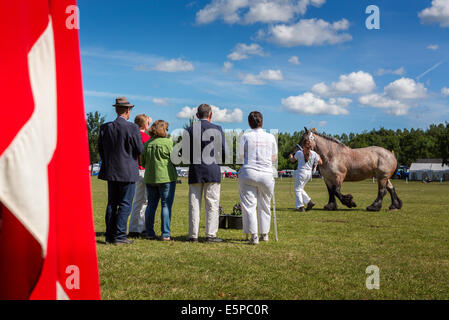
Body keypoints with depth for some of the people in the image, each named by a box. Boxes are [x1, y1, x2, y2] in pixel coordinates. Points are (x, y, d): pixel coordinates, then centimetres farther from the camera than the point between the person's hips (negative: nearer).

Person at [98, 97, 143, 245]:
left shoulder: (105, 127, 2)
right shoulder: (132, 128, -12)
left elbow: (100, 149, 8)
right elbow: (139, 150, -9)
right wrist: (138, 137, 10)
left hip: (111, 172, 5)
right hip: (127, 172, -5)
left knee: (112, 203, 11)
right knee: (125, 204, 0)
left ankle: (110, 235, 13)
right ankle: (119, 236, -2)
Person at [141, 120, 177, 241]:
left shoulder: (147, 144, 5)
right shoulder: (168, 142, -10)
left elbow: (143, 162, 10)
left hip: (150, 178, 5)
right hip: (166, 178, -5)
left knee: (151, 205, 12)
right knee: (166, 205, -1)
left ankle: (149, 233, 13)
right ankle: (165, 234, -3)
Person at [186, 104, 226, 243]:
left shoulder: (190, 130, 2)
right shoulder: (217, 129, -2)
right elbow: (224, 151, -2)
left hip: (195, 172, 2)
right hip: (212, 171, -2)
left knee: (194, 204, 6)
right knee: (212, 204, 2)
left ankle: (193, 235, 7)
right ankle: (211, 234, -1)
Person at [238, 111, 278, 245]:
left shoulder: (246, 136, -2)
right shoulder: (271, 137, 4)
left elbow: (241, 155, 9)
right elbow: (274, 158, 13)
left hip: (248, 173, -2)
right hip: (266, 174, 2)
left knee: (249, 205, 1)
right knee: (264, 206, 14)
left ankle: (253, 235, -5)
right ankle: (264, 234, 21)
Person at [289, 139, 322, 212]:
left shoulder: (299, 152, -8)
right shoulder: (314, 153, 0)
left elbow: (293, 160, 6)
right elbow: (320, 163, 3)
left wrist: (291, 156, 29)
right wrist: (318, 156, 23)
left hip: (301, 172, -5)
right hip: (309, 173, 5)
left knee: (297, 189, 6)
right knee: (300, 189, 21)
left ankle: (300, 206, 3)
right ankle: (309, 201, 10)